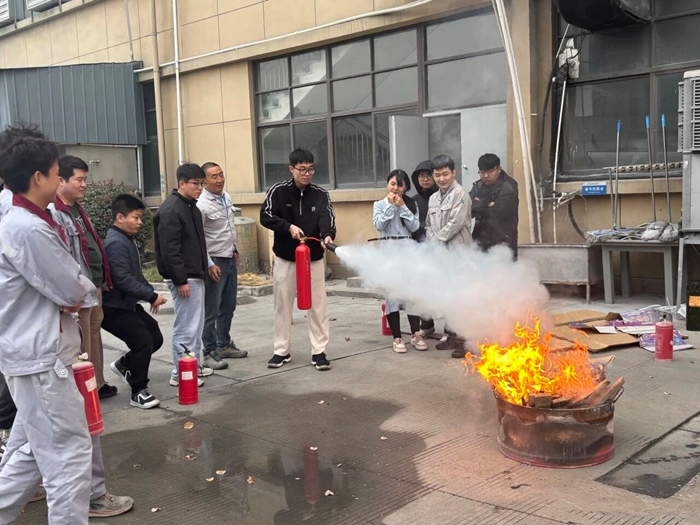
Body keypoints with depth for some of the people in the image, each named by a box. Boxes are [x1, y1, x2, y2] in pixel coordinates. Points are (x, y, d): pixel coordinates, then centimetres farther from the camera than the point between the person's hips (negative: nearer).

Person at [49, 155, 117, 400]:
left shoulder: (77, 209, 14)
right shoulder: (53, 213, -20)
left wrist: (101, 283, 21)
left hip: (94, 288, 10)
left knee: (95, 340, 20)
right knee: (82, 348, -1)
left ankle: (98, 385, 32)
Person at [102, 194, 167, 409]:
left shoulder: (127, 240, 13)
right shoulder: (116, 243, -19)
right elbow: (123, 279, -26)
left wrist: (151, 293, 6)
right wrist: (152, 296, -21)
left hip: (128, 304, 10)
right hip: (115, 307, -10)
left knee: (156, 337, 10)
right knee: (143, 340, -14)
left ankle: (124, 365, 30)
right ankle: (138, 392, -1)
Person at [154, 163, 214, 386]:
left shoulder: (192, 207, 15)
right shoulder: (170, 210, -16)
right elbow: (169, 249, -22)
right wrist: (180, 280, -22)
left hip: (195, 276, 10)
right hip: (184, 279, -10)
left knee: (196, 324, 16)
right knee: (186, 326, -6)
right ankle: (180, 374, 3)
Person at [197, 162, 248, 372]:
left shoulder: (226, 197, 7)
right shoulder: (202, 205, -16)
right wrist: (209, 264, -20)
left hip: (231, 259, 8)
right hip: (215, 262, -8)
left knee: (228, 307, 17)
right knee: (211, 311, -2)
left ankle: (224, 345, 30)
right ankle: (210, 353, 7)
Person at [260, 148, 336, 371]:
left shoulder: (321, 195, -3)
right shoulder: (278, 191, -6)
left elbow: (327, 219, -16)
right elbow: (266, 216, -11)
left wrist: (328, 235, -37)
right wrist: (288, 227, -25)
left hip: (314, 259, 1)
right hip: (285, 258, 0)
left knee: (318, 307, 3)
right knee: (282, 306, 9)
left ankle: (319, 352, 13)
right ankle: (281, 351, 22)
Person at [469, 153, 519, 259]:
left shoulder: (508, 187, -10)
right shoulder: (479, 185, 11)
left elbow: (498, 212, -20)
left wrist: (479, 206, -6)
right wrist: (487, 204, -17)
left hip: (502, 240, -6)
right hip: (482, 238, 6)